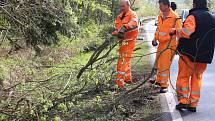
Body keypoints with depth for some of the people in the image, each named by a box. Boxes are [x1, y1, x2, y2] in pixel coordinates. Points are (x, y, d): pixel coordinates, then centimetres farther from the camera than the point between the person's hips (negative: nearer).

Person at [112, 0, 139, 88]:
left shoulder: (132, 14, -8)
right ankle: (128, 78, 37)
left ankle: (119, 82, -13)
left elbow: (134, 23, -30)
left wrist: (125, 27, -45)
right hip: (122, 41, 8)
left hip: (129, 41, -8)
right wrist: (116, 32, -14)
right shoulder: (119, 17, 15)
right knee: (125, 60, 21)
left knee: (123, 61, -13)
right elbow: (117, 28, 9)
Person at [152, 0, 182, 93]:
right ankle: (159, 80, 36)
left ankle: (164, 85, 2)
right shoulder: (160, 16, 9)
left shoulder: (175, 17, -15)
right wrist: (155, 38, 11)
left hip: (169, 44, -8)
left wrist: (178, 46, -17)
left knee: (165, 65, -7)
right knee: (158, 63, 19)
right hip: (161, 43, 8)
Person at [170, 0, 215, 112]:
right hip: (205, 55, 6)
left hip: (189, 53, -5)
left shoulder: (193, 16, -12)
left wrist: (175, 31, -10)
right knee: (197, 78, 13)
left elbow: (186, 32, -24)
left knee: (183, 76, 7)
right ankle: (193, 104, 15)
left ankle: (183, 101, 3)